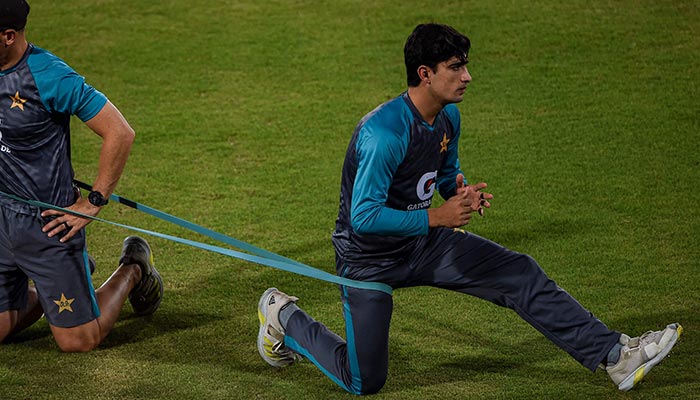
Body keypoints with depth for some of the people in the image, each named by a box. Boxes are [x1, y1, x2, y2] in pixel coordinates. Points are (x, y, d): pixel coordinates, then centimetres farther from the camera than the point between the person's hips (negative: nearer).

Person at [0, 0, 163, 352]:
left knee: (78, 341, 1)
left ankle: (132, 271, 27)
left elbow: (120, 133, -18)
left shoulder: (50, 77, -21)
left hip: (45, 224, -6)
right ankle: (59, 281, 31)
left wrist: (93, 203, -15)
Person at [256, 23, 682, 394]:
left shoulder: (448, 116, -4)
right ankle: (283, 315, 23)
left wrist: (463, 192, -8)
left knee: (522, 274, -5)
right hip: (370, 259, -7)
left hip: (424, 242, 7)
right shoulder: (384, 133, -31)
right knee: (365, 382, 1)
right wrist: (436, 217, -31)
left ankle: (614, 354, -3)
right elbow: (364, 217, -33)